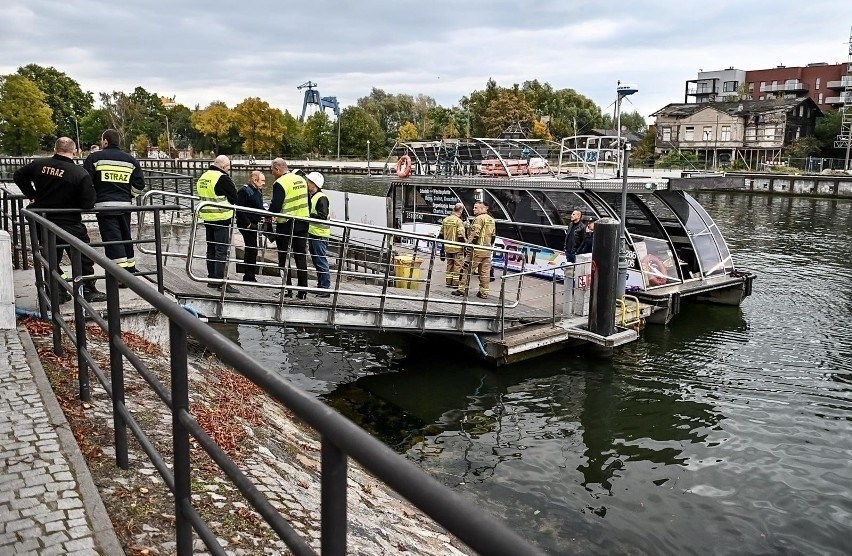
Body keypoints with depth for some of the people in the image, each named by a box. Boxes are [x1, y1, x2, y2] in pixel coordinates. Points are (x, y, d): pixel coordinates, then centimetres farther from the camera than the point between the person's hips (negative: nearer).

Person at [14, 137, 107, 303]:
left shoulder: (39, 164, -2)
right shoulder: (81, 174, -18)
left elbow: (19, 175, 14)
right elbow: (89, 204, -18)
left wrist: (32, 196, 17)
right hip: (70, 224, -5)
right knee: (83, 258, 9)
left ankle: (57, 292, 20)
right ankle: (88, 290, 12)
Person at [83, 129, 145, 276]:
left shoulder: (95, 157, -2)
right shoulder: (130, 160, 8)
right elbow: (139, 185, 7)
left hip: (105, 205, -4)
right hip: (125, 205, 4)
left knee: (112, 239, -5)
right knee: (126, 237, 17)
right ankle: (130, 269, 25)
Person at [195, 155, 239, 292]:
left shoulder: (202, 177, 10)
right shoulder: (223, 178, -16)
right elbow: (235, 198, -11)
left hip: (207, 218, 8)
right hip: (222, 218, -8)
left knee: (211, 249, 16)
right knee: (222, 250, -5)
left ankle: (212, 279, 23)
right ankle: (221, 282, -5)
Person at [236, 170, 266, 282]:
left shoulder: (258, 191, 13)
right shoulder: (244, 191, -16)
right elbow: (239, 210, -21)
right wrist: (248, 224, -22)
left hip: (254, 224, 10)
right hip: (247, 225, -10)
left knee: (250, 249, 16)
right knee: (251, 249, -8)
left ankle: (249, 276, 25)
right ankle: (249, 277, -1)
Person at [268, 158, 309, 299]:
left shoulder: (280, 183, -15)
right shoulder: (301, 179, 8)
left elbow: (275, 206, -19)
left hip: (286, 225, -7)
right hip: (303, 223, 7)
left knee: (284, 258, 5)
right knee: (301, 258, 10)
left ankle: (286, 290, 7)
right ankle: (303, 291, 12)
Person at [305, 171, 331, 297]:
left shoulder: (322, 198, -14)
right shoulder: (311, 196, 15)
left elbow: (323, 216, -23)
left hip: (320, 235, -10)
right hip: (312, 233, 10)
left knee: (321, 262, -6)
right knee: (316, 261, 16)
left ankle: (325, 288, -1)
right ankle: (320, 286, 25)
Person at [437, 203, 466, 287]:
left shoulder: (445, 220, 7)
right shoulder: (459, 221, -14)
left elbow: (441, 234, 12)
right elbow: (461, 236, -18)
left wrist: (442, 247, 19)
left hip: (447, 247, 6)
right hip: (457, 248, -6)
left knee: (449, 264, 16)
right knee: (457, 265, 3)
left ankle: (448, 282, 19)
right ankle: (455, 283, 4)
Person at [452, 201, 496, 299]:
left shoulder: (479, 218, -10)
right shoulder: (491, 220, 16)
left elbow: (475, 235, -18)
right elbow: (493, 236, 19)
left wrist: (468, 246, -15)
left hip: (477, 249, -8)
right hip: (487, 251, 8)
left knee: (466, 269, -1)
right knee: (484, 272, 8)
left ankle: (462, 289, -1)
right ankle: (484, 292, 11)